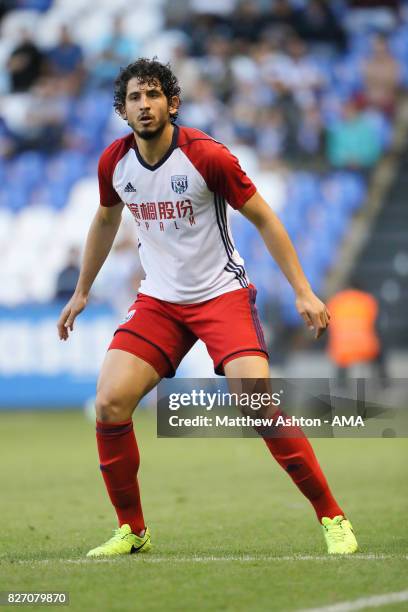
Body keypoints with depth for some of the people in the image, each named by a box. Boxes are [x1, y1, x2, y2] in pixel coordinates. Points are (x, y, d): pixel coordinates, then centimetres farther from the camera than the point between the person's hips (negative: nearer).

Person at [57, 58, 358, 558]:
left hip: (222, 294, -4)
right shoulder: (114, 162, -2)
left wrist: (302, 291, -11)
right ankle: (131, 530, 5)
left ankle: (332, 518, -8)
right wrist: (81, 292, 24)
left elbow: (263, 218, -7)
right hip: (158, 300, 4)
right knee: (110, 404, -13)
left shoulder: (206, 156, -16)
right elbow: (106, 220, 19)